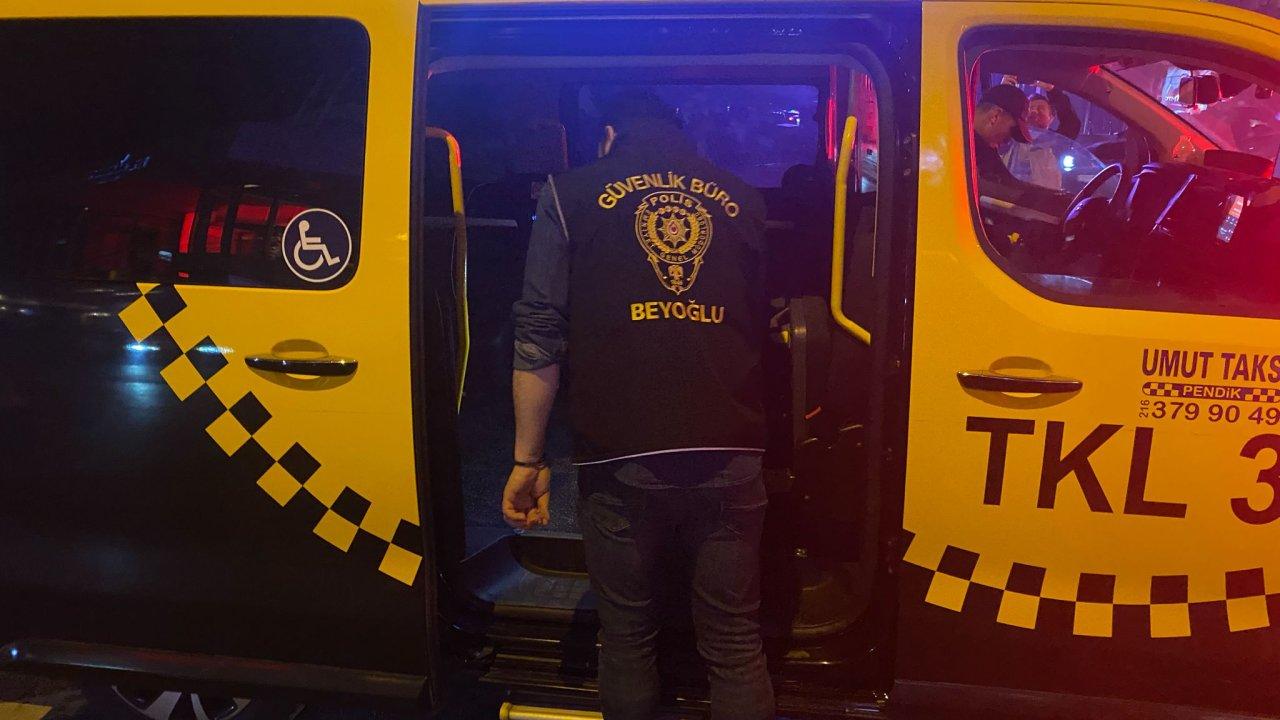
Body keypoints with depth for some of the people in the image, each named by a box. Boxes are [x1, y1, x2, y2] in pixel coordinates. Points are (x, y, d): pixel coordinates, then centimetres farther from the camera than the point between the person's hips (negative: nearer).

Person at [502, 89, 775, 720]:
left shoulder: (573, 194, 6)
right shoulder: (742, 200, 13)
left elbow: (539, 339, 0)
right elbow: (766, 329, 13)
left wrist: (528, 461, 5)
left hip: (621, 460, -2)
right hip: (731, 459, 2)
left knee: (627, 639, 14)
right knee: (735, 647, 11)